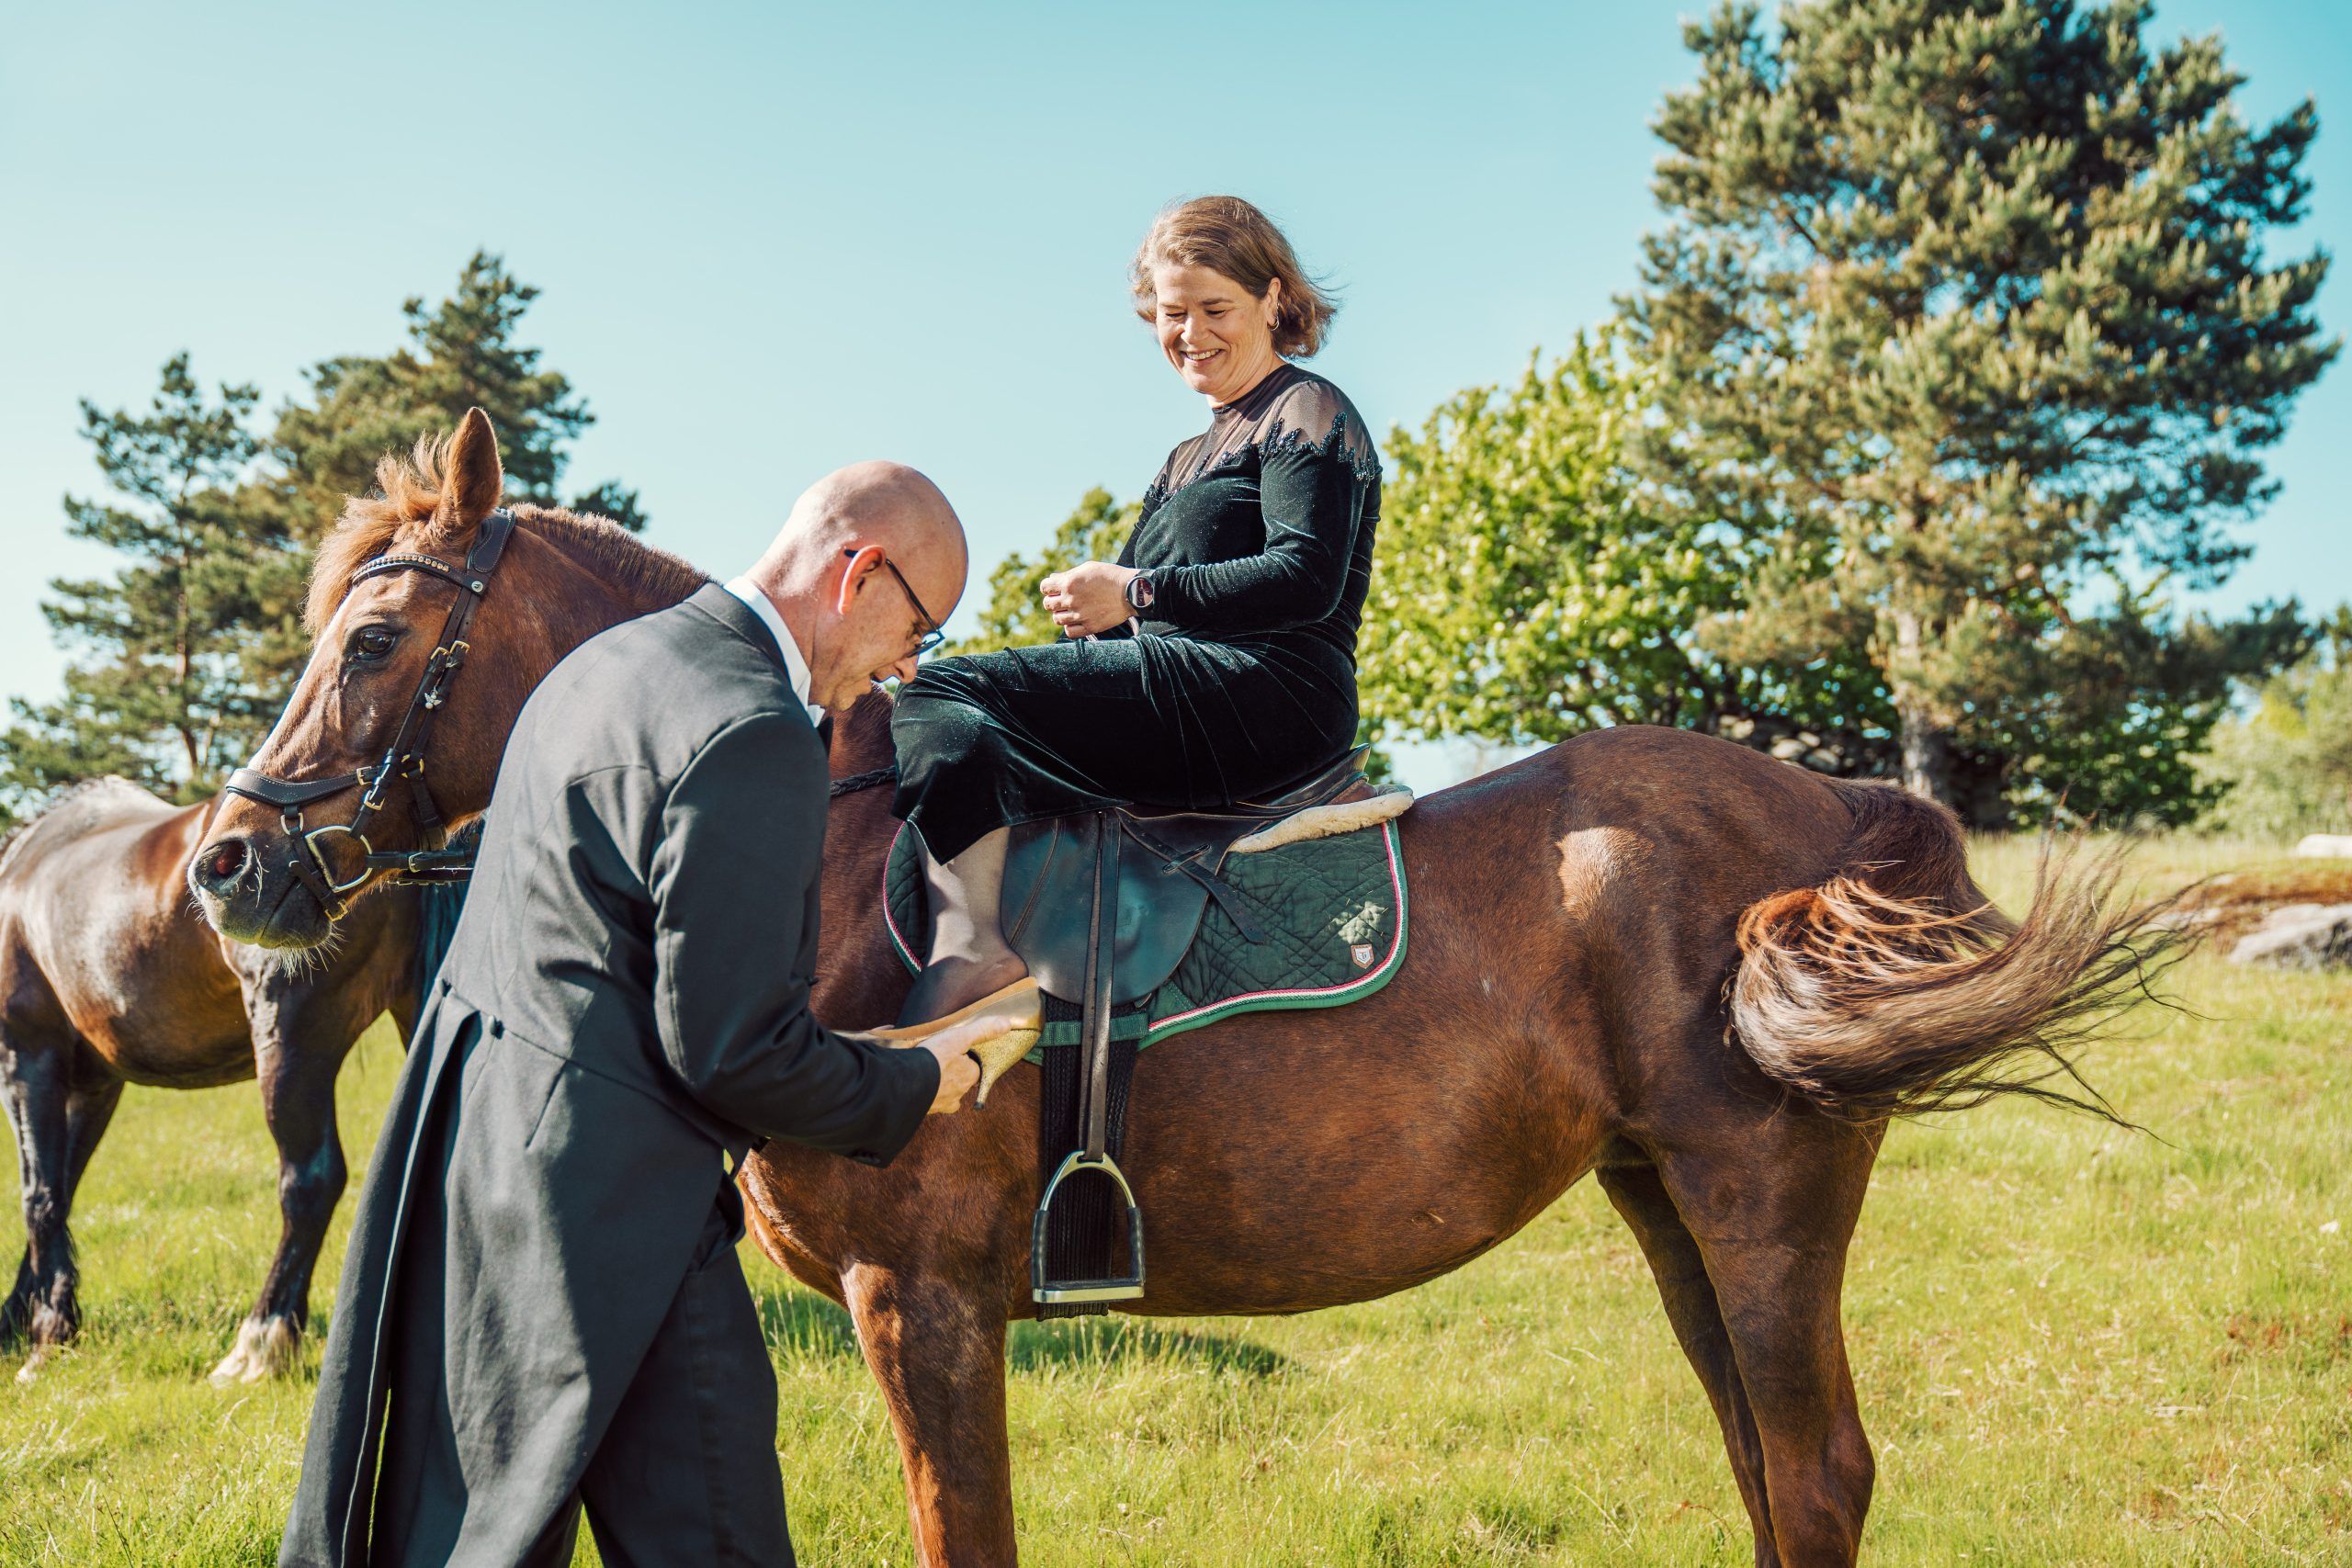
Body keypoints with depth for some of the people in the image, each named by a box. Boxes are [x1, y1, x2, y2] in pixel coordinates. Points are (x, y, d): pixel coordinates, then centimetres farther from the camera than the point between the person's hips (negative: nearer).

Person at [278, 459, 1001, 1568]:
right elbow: (729, 1050, -20)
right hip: (605, 1196, -10)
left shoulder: (617, 656, 12)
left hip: (465, 1143, 10)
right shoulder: (753, 736, -20)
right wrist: (918, 1085, -5)